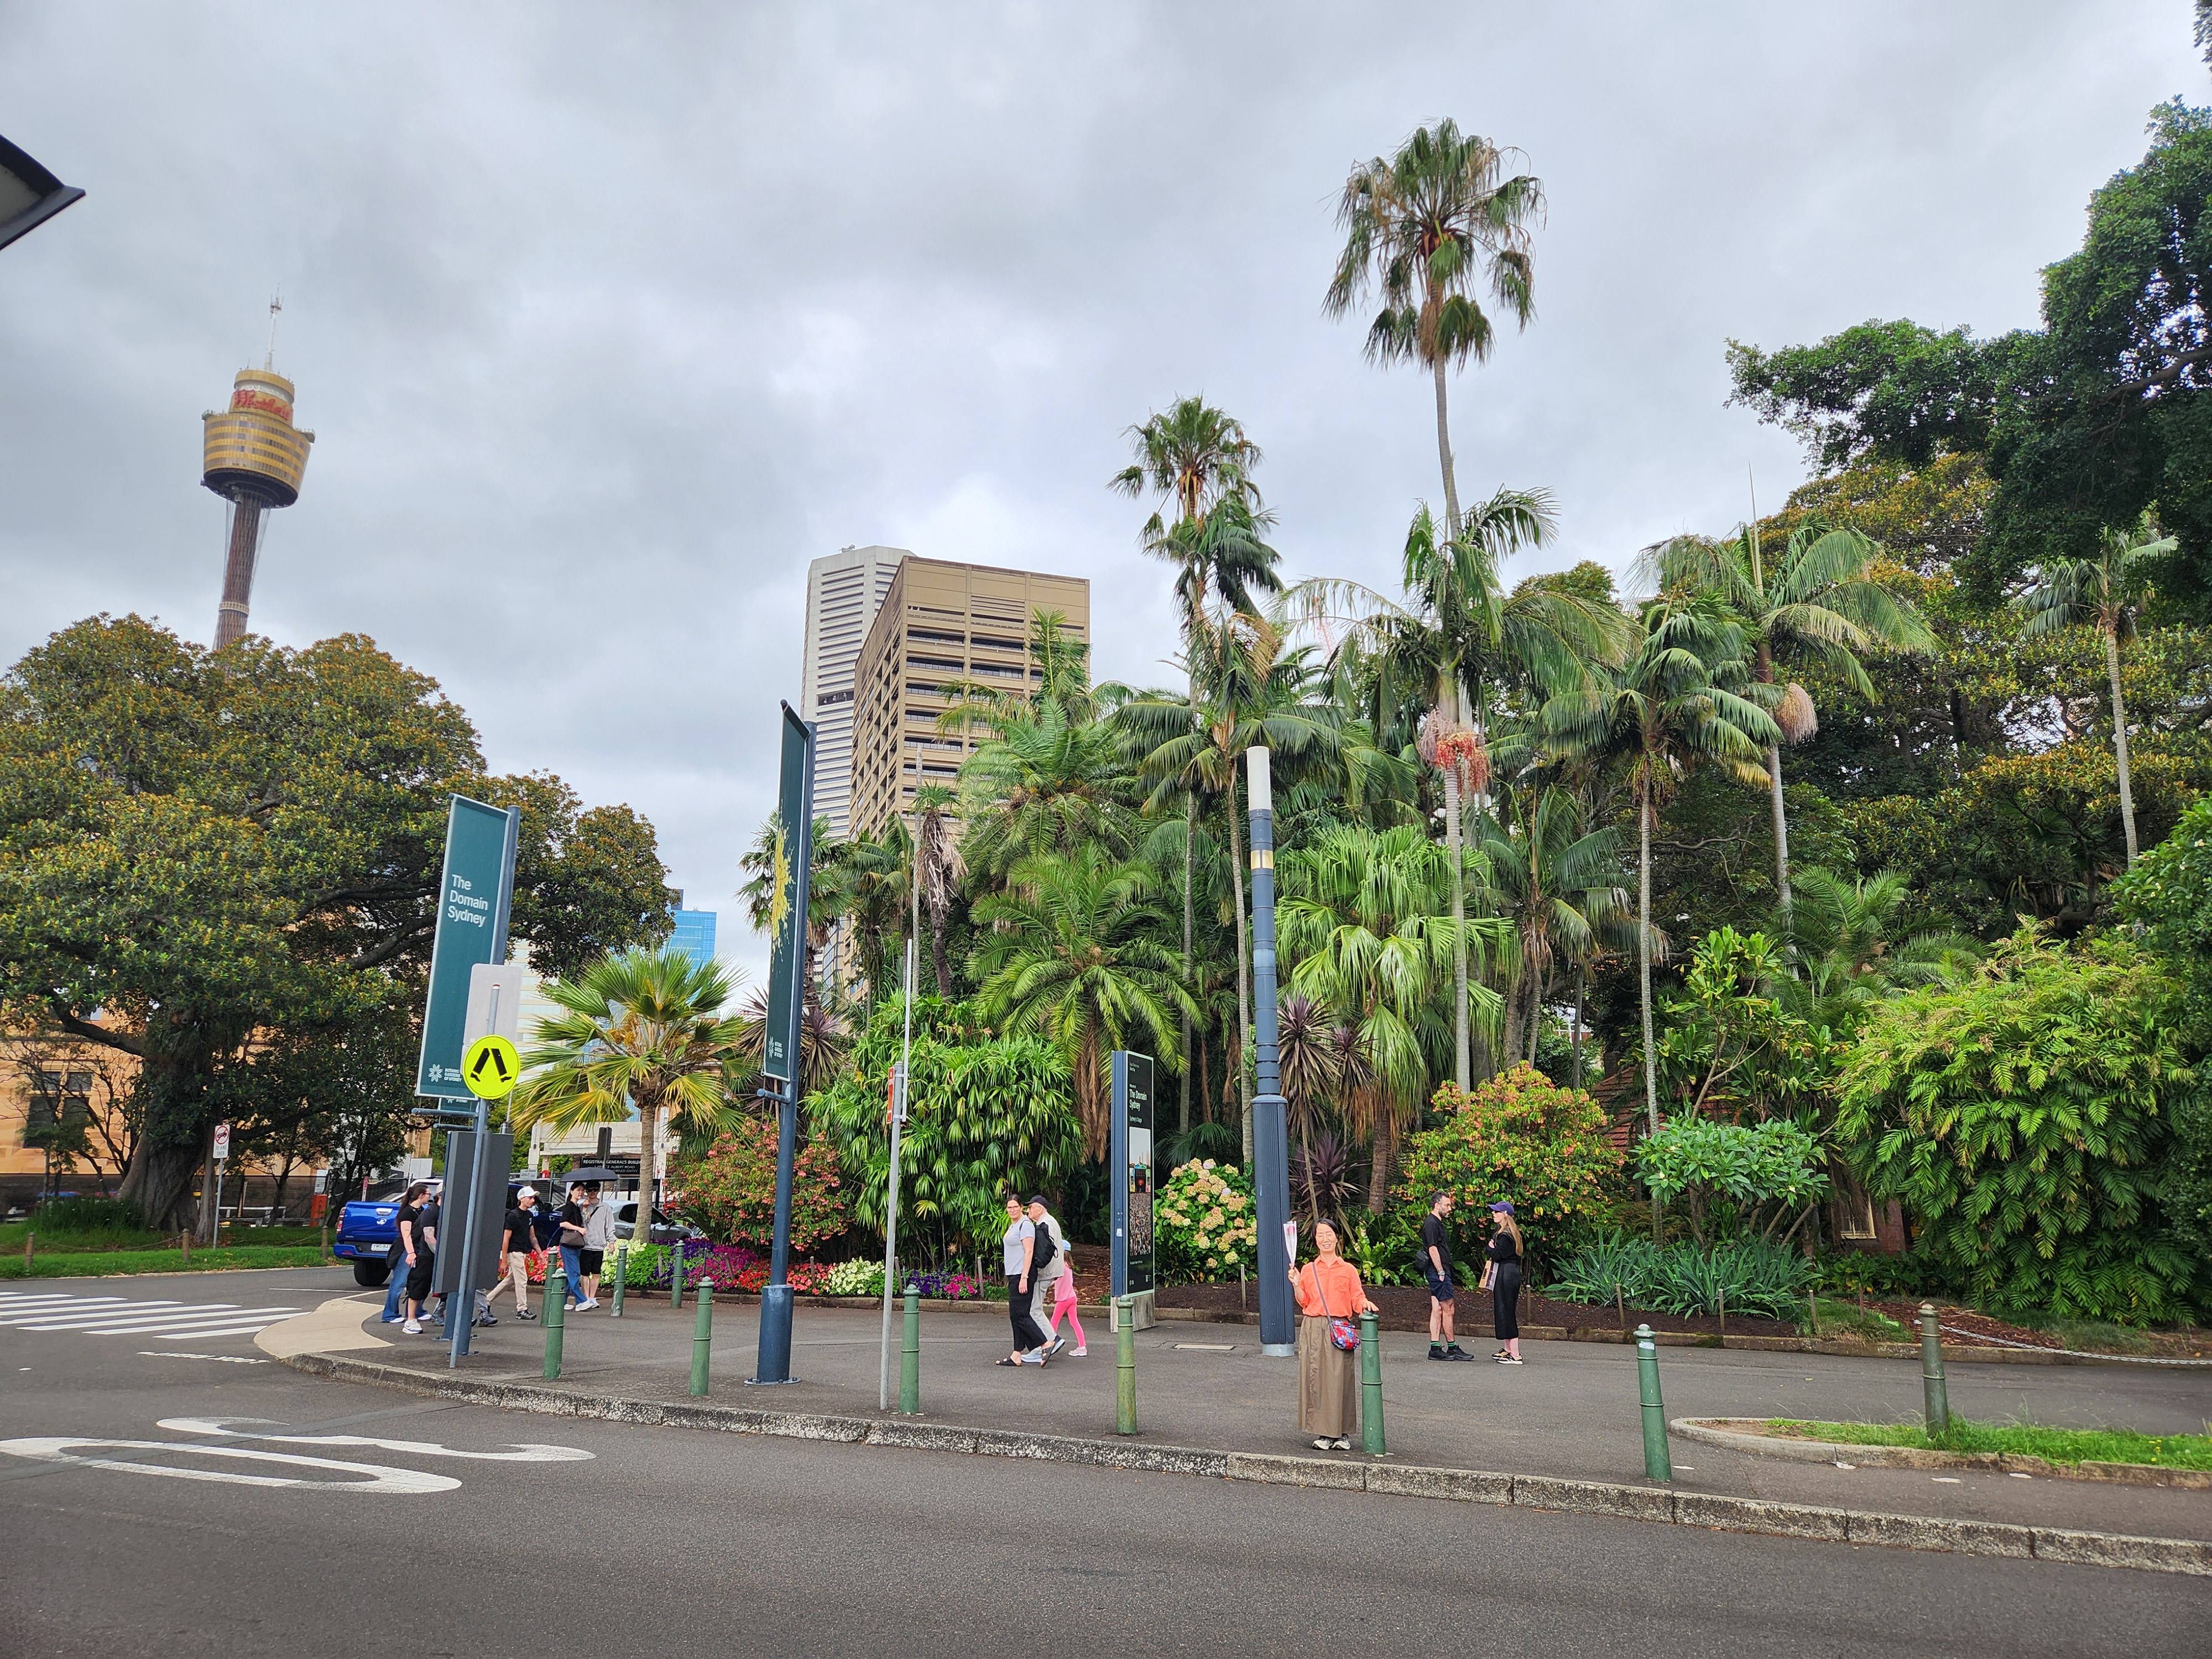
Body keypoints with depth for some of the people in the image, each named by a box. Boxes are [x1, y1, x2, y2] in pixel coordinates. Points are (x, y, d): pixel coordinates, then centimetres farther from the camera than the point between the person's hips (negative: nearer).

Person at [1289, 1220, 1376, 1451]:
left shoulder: (1349, 1270, 8)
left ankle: (1342, 1434, 5)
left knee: (1339, 1378, -4)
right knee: (1315, 1378, -2)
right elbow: (1304, 1303, 9)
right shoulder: (1308, 1270, 11)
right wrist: (1296, 1285, -6)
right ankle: (1323, 1433, 5)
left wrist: (1366, 1304, -14)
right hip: (1313, 1329, 1)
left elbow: (1357, 1299, 6)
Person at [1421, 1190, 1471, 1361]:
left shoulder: (1437, 1223, 20)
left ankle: (1435, 1348, 7)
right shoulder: (1431, 1223, -13)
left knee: (1437, 1310, 7)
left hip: (1439, 1272, 10)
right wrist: (1441, 1271, -17)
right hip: (1438, 1272, -10)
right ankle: (1452, 1347, 0)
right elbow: (1433, 1249, -18)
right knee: (1448, 1309, -5)